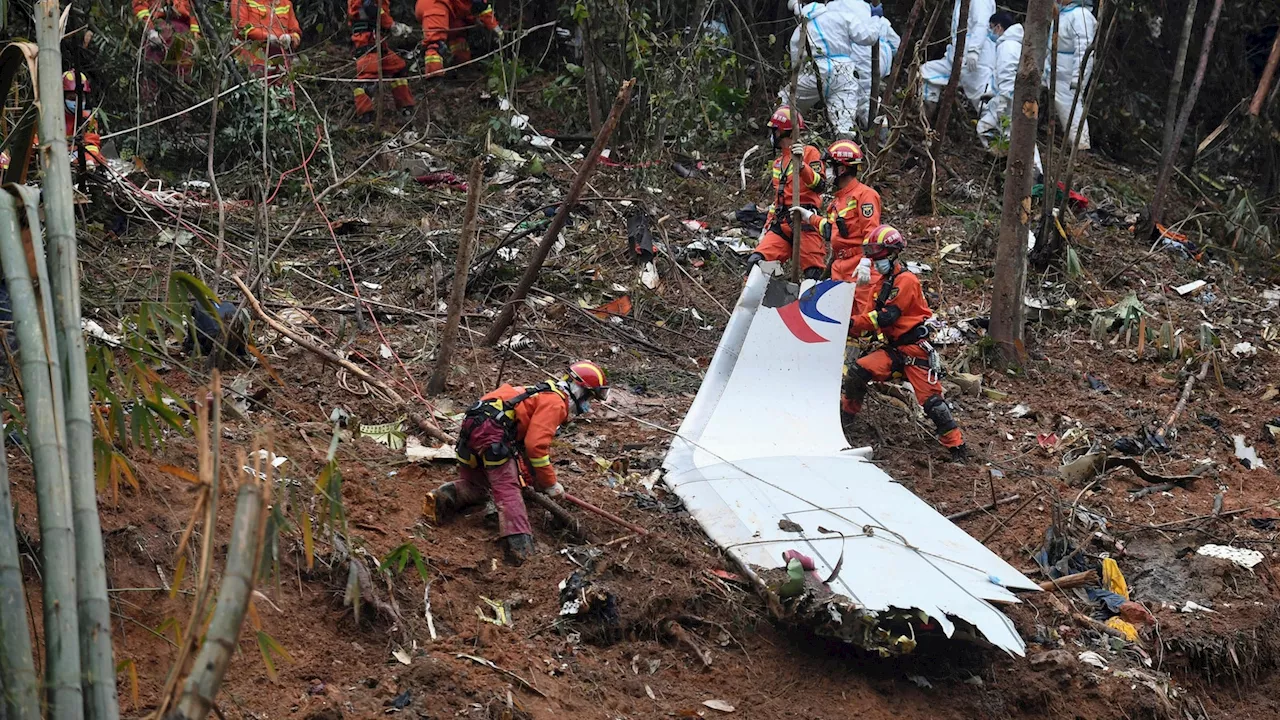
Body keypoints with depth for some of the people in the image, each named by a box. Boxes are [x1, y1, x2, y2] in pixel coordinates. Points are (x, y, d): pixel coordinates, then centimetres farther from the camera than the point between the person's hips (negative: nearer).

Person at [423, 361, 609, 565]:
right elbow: (536, 445, -13)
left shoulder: (545, 394, 28)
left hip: (471, 426, 10)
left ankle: (445, 497, -6)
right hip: (492, 430, -10)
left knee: (474, 486, 21)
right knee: (507, 487, -15)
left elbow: (533, 439, 38)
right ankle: (517, 541, -32)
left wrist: (538, 480, 40)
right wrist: (550, 483, -3)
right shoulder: (555, 402, -4)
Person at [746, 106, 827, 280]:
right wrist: (767, 227, 27)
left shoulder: (809, 152, 2)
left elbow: (819, 184, -13)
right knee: (755, 262, -12)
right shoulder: (778, 163, 28)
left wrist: (801, 165, -26)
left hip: (805, 222, -7)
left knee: (813, 274, -12)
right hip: (781, 224, 7)